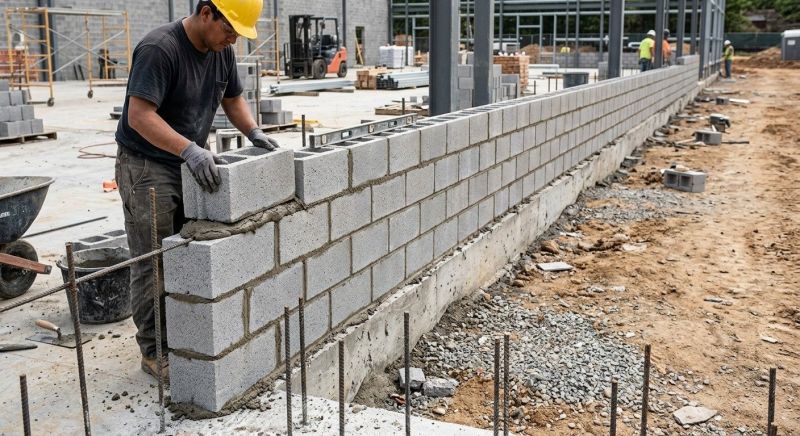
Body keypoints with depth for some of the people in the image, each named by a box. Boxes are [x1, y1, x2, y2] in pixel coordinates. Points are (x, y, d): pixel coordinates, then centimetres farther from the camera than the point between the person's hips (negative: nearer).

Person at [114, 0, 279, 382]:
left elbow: (232, 98, 19)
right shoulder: (159, 49, -21)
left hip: (191, 165, 7)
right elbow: (139, 115, -27)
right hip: (147, 168, -7)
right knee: (154, 264, -3)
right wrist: (190, 150, -37)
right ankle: (154, 351, 7)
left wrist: (254, 133, 2)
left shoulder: (221, 50, 4)